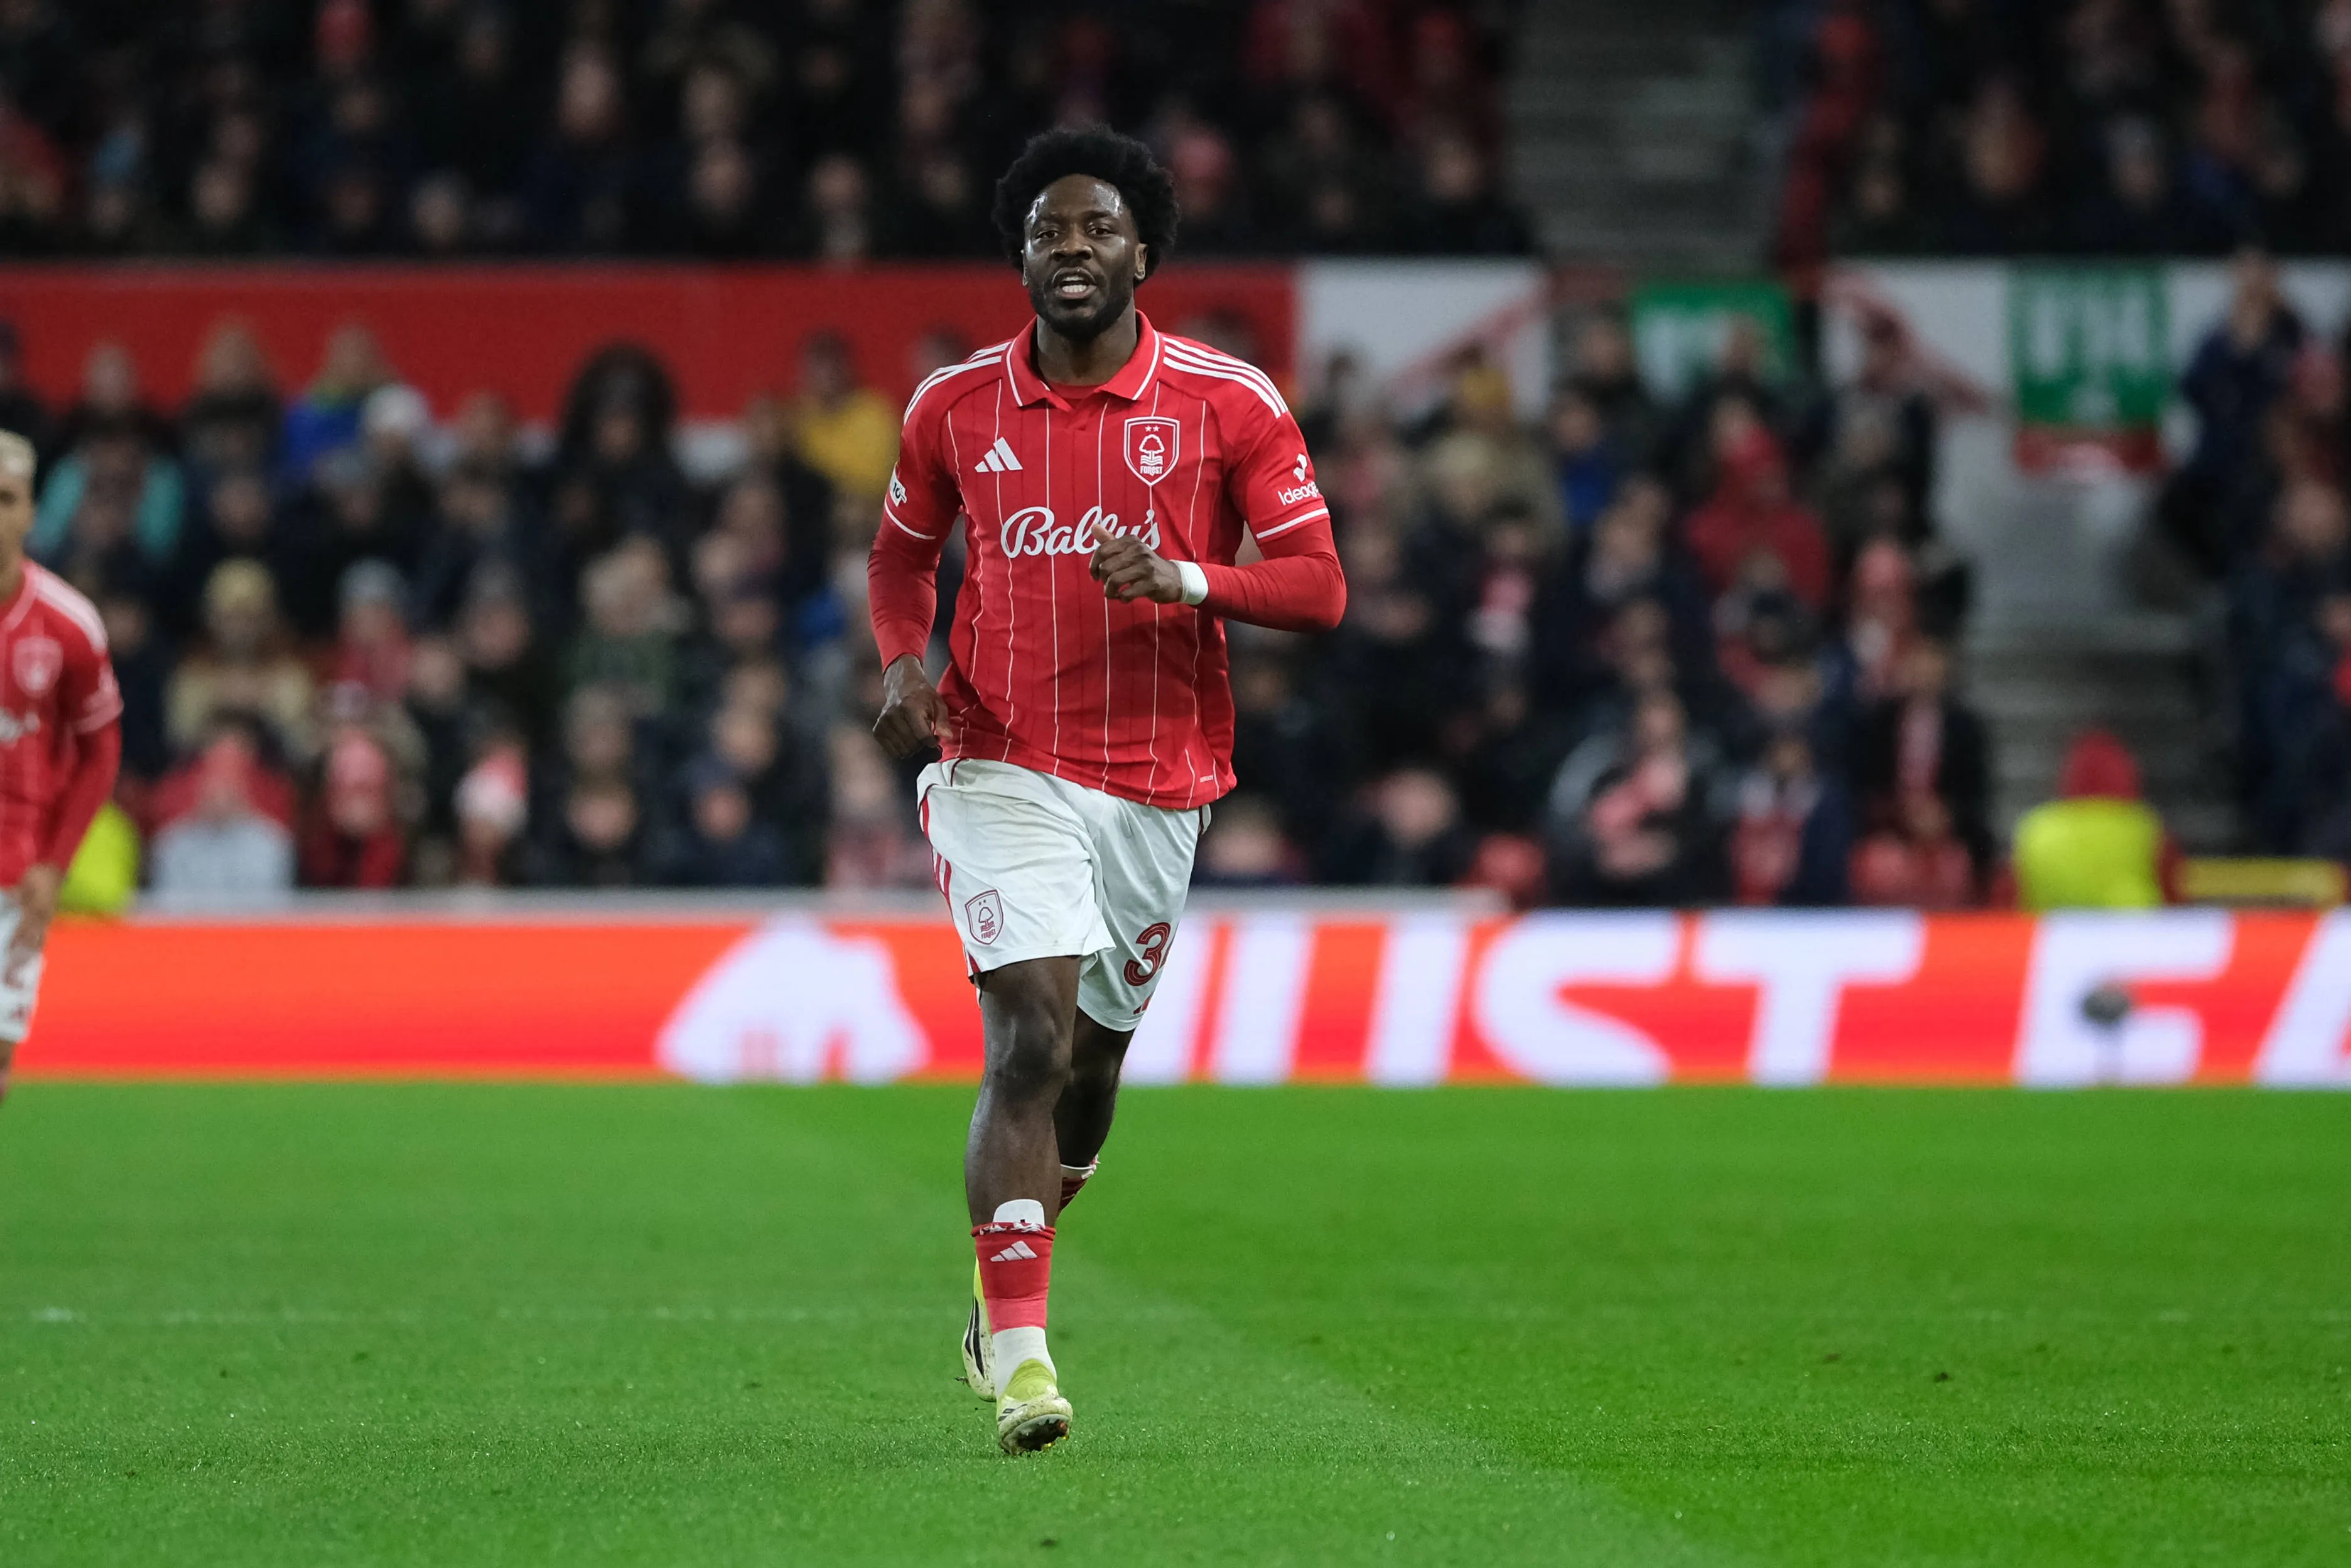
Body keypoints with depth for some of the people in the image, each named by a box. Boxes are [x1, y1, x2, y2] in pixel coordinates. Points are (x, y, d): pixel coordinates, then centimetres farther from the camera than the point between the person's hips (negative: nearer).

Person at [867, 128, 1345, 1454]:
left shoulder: (1228, 403, -3)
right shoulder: (956, 406, 2)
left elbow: (1322, 588, -5)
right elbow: (904, 551, 19)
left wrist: (1186, 578, -23)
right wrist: (904, 662, -1)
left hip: (1157, 785, 1)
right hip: (1003, 766, -1)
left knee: (1093, 1062, 13)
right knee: (1032, 1043, -18)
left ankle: (1004, 1287, 40)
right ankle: (1020, 1350, -19)